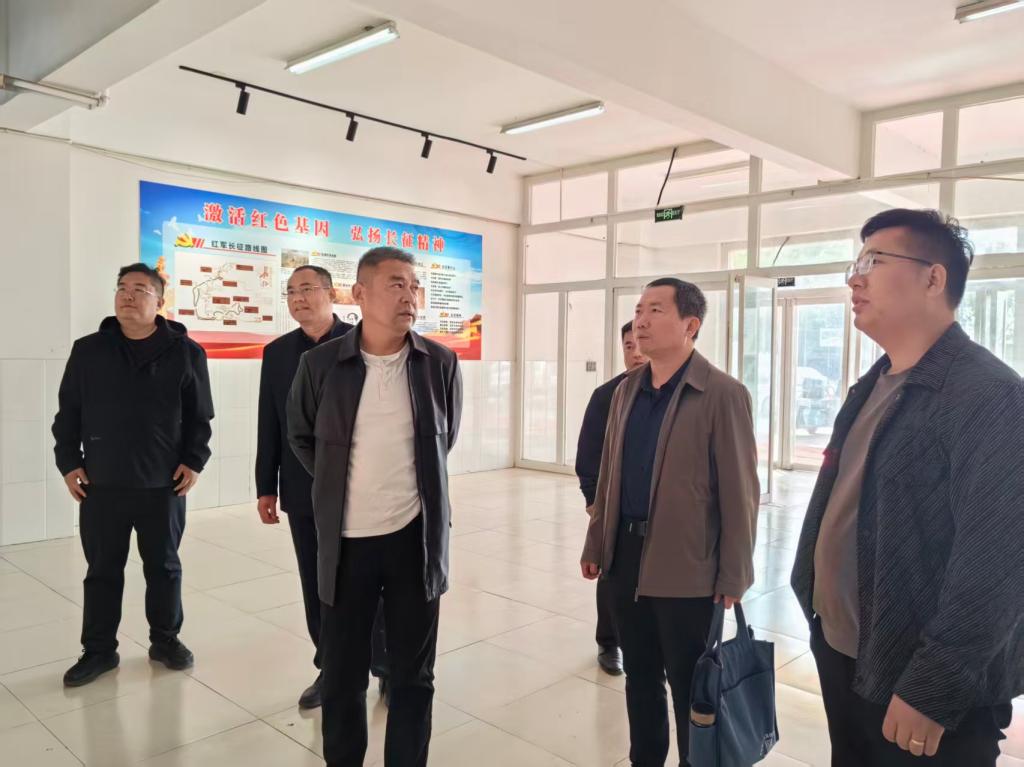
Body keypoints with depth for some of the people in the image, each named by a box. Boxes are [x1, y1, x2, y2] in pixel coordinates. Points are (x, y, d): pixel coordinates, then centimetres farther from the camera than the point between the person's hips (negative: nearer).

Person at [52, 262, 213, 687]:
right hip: (101, 484, 1)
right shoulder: (88, 350, 3)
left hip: (163, 484, -1)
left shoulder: (186, 352, -2)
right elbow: (68, 414, 8)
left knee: (163, 567, 13)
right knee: (102, 570, 12)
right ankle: (99, 649, 27)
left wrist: (194, 461, -4)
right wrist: (69, 462, 1)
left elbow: (200, 416, 2)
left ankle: (166, 639, 30)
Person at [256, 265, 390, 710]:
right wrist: (266, 487, 6)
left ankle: (386, 667, 24)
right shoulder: (277, 353, 7)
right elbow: (269, 425, 8)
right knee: (317, 587, 12)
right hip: (303, 492, 4)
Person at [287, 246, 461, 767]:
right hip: (346, 540, 0)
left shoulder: (441, 364, -4)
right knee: (341, 674, 14)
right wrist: (339, 485, 7)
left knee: (413, 675, 13)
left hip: (416, 536, 0)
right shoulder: (321, 364, -6)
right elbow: (300, 437, 10)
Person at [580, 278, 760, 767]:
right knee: (639, 675, 19)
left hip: (686, 567, -6)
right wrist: (596, 544, 12)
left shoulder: (722, 394, -11)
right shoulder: (626, 390, 8)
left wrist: (733, 578, -10)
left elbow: (739, 492, -11)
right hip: (626, 556, 6)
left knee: (689, 686, 10)